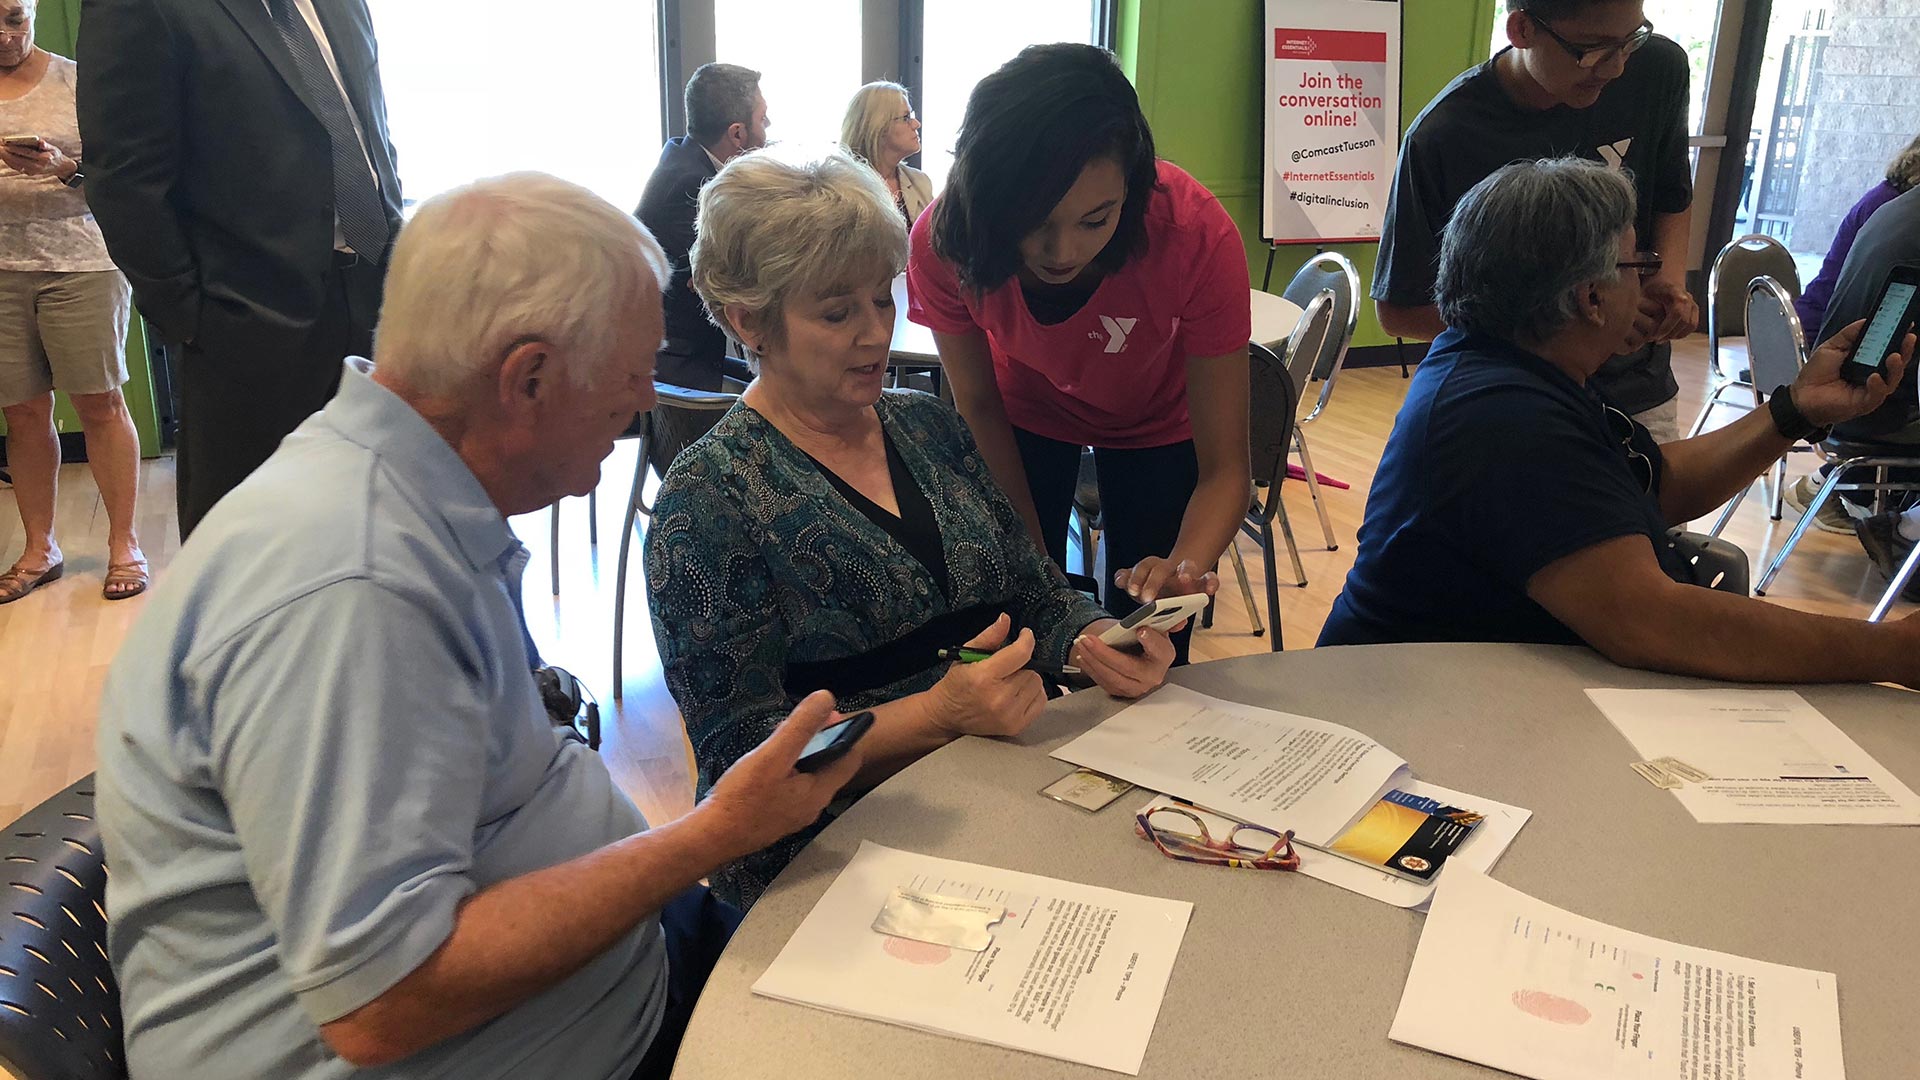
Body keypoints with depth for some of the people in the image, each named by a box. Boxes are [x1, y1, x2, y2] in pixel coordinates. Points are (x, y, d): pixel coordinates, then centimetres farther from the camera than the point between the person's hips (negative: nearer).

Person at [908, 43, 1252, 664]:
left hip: (1156, 424, 0)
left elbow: (1224, 470, -32)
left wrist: (1185, 566, -52)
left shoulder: (1196, 235, -37)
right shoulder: (943, 241, -33)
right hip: (1025, 413, 1)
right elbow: (979, 404, -14)